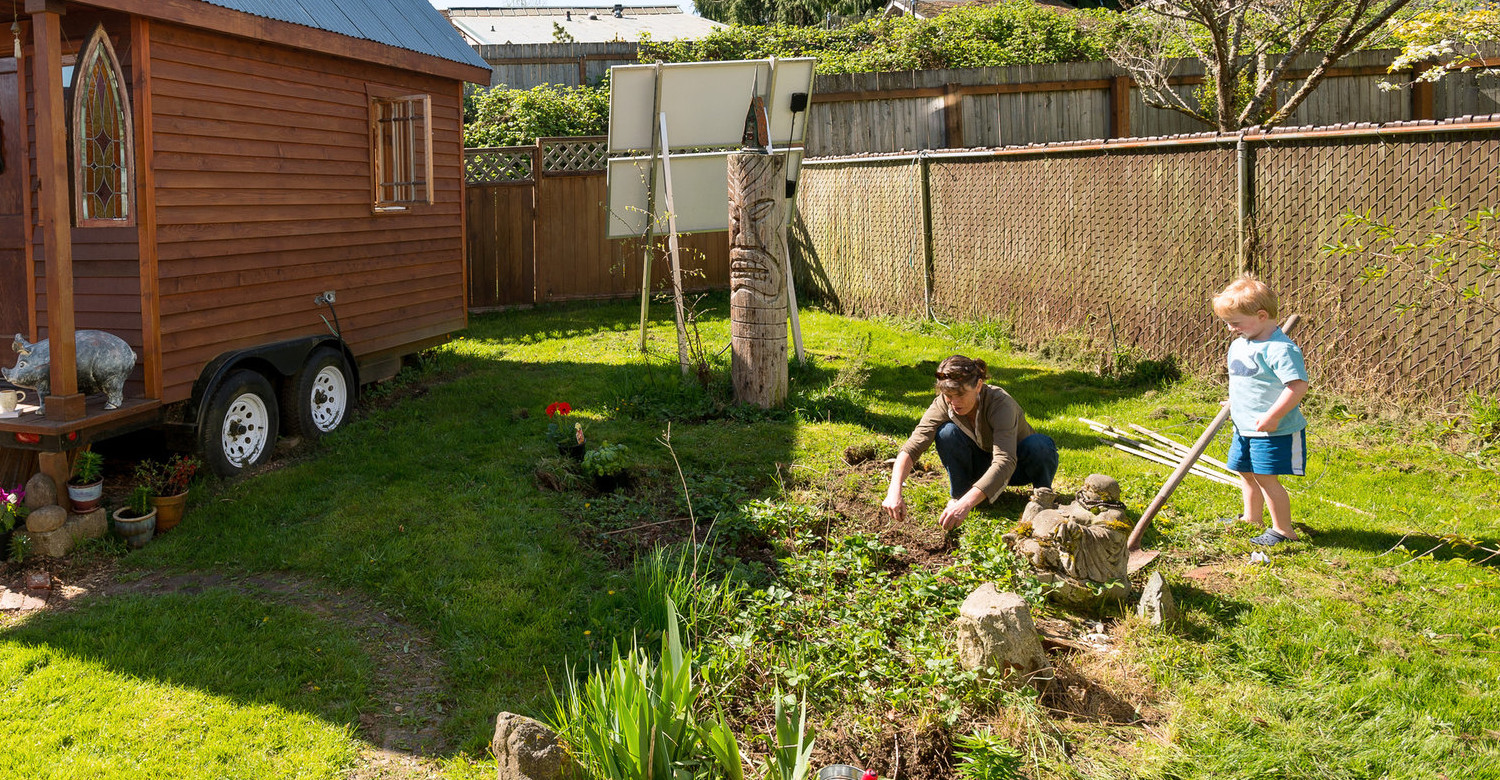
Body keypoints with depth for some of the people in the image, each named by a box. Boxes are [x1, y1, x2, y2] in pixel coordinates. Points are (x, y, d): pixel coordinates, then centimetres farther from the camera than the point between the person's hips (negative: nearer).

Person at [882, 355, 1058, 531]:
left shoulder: (1000, 402, -35)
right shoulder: (943, 404, -23)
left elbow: (1005, 461, -47)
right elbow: (912, 447, -31)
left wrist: (966, 503, -60)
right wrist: (894, 492, -48)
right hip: (983, 463, 2)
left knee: (1039, 444, -35)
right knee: (947, 432, -27)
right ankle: (959, 494, -7)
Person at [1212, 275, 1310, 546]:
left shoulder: (1279, 349, -21)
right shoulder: (1238, 345, 10)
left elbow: (1298, 385, -27)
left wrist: (1273, 416, -30)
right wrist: (1233, 404, 17)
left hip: (1273, 431, -9)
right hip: (1244, 427, 9)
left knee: (1266, 477, -7)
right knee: (1247, 473, 19)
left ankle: (1284, 530, 5)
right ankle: (1251, 519, 37)